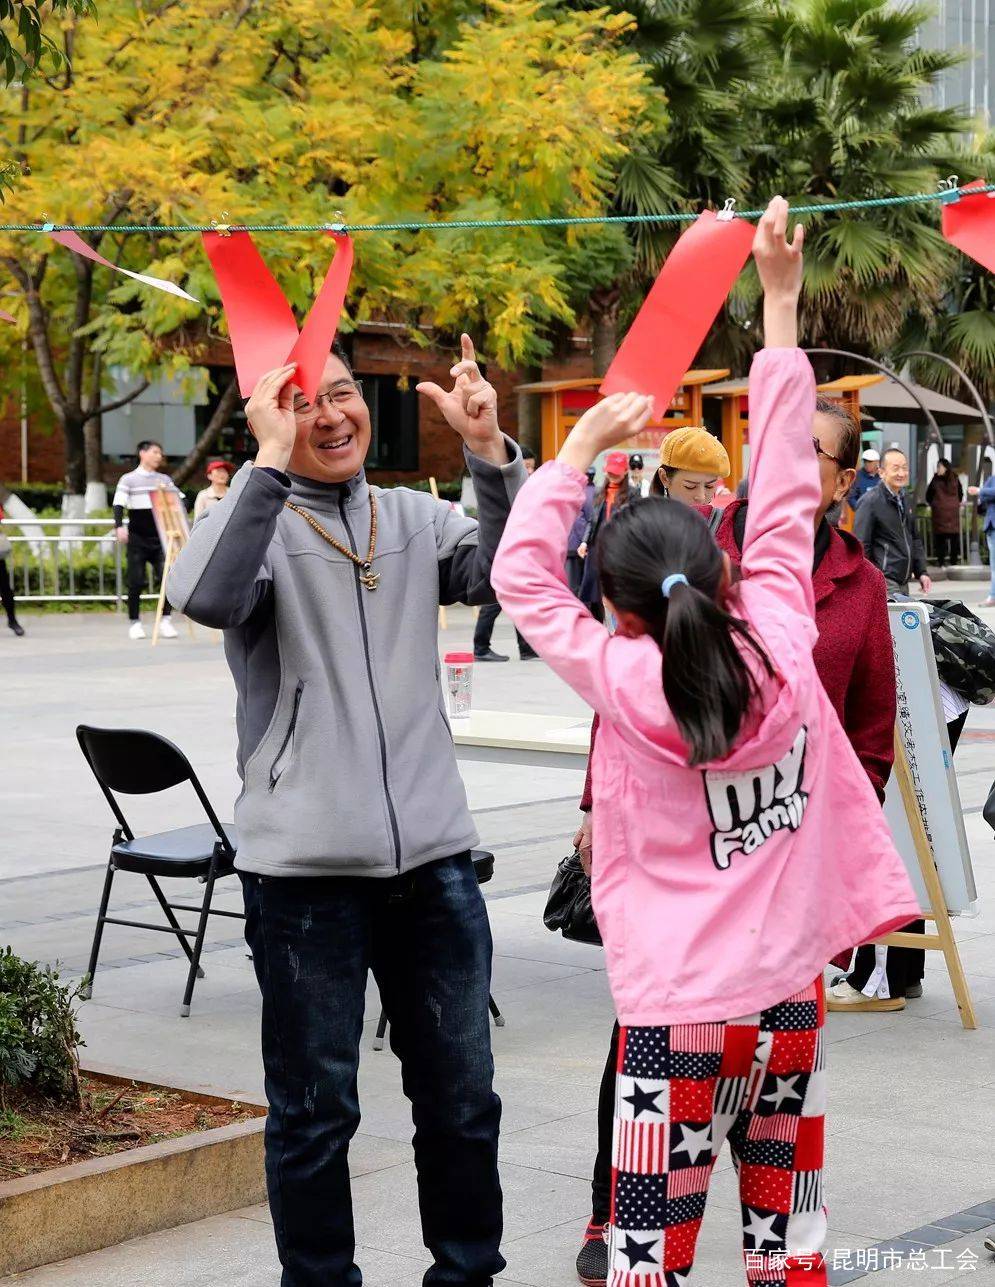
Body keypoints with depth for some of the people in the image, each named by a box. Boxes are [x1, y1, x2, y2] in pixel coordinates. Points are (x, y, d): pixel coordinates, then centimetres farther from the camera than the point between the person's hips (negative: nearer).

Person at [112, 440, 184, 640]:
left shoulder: (165, 480, 13)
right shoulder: (128, 479, 1)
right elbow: (119, 504, -7)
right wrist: (119, 526, -22)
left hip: (160, 537, 3)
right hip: (137, 539, -3)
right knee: (136, 582, -1)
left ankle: (165, 620, 1)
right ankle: (134, 622, 8)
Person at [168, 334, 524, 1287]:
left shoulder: (415, 518, 10)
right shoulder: (254, 519, -1)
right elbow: (207, 598, -22)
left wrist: (490, 454, -16)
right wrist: (271, 462, -23)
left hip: (432, 852, 4)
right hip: (306, 863, -4)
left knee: (461, 1097, 14)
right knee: (315, 1109, 7)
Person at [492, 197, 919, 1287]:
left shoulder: (624, 683, -13)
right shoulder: (780, 649, -6)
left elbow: (521, 577, -2)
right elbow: (782, 503, 2)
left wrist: (582, 444, 3)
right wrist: (780, 303, 8)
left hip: (679, 1018, -4)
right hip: (790, 997, 4)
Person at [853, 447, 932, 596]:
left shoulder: (907, 500, 16)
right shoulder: (870, 501, -8)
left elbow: (915, 539, 25)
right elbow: (861, 545, -10)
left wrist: (922, 572, 15)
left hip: (903, 582, 8)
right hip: (884, 582, -8)